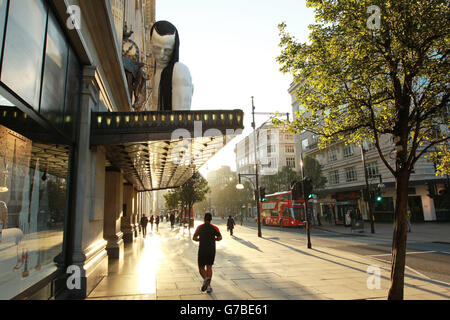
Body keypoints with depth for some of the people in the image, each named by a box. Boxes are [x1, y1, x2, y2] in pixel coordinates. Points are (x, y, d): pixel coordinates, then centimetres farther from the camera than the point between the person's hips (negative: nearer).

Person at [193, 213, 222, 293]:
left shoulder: (200, 227, 2)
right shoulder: (214, 228, 1)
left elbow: (194, 238, 0)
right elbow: (220, 238, -10)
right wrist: (214, 239, 9)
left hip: (202, 250, -1)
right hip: (212, 250, 1)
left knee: (201, 268, 8)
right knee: (209, 267, 14)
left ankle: (205, 278, -21)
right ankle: (208, 285, 8)